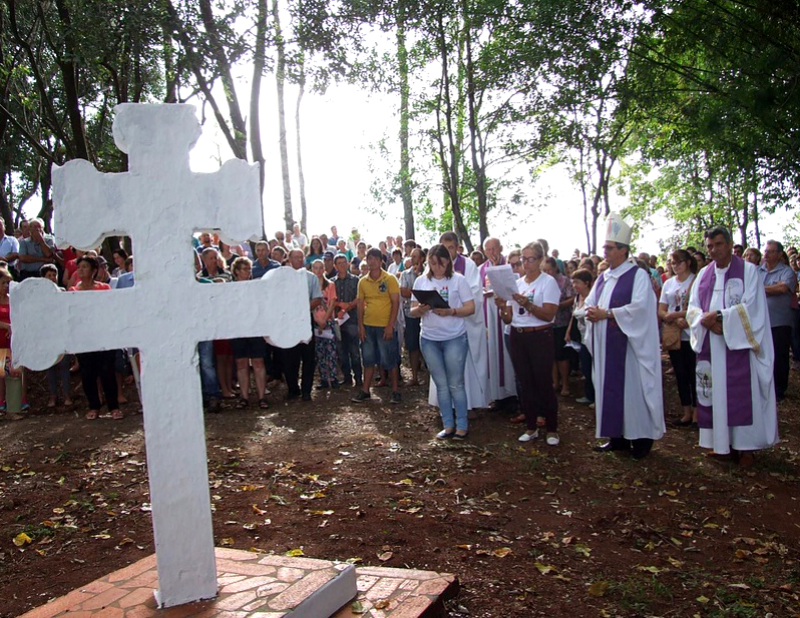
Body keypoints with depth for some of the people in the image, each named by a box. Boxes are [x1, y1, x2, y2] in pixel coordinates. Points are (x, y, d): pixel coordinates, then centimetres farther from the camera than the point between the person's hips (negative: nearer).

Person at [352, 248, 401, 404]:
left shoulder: (390, 279, -6)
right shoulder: (362, 281, 6)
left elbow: (395, 303, -8)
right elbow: (360, 304, 9)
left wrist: (390, 325, -14)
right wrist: (360, 326, 1)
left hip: (385, 326, -4)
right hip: (367, 326, 4)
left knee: (389, 360, 1)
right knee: (368, 359, 11)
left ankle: (395, 391, 12)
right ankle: (365, 391, 18)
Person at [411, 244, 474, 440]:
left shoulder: (458, 279, -4)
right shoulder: (420, 281, 6)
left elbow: (470, 308, -6)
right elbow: (413, 311, 7)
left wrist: (450, 311, -22)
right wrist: (420, 309, -16)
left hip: (455, 338, -3)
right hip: (429, 339, 3)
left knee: (455, 384, 1)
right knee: (441, 384, 10)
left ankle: (462, 426, 11)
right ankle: (448, 425, 19)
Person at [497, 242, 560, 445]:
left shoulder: (548, 282, -4)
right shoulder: (516, 283, 11)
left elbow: (549, 315, -15)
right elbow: (508, 319, 10)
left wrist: (527, 304, -27)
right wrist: (502, 307, -11)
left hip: (540, 337, -5)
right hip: (517, 337, 5)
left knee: (543, 382, -2)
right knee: (525, 383, 8)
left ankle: (552, 429, 10)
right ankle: (532, 426, 19)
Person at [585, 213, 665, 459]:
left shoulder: (638, 275, -6)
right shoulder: (603, 277, 16)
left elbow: (639, 306, -17)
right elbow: (589, 302, 14)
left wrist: (606, 313, -18)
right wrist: (591, 311, -10)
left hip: (629, 344, -7)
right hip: (606, 344, 7)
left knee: (633, 388, -3)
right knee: (610, 388, 7)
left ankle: (642, 438, 7)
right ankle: (617, 437, 16)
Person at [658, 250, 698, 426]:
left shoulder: (696, 281, -5)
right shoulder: (668, 283, 11)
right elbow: (661, 311, 6)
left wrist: (673, 314, -14)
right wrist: (677, 320, -12)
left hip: (692, 335, -5)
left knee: (694, 374, -2)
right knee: (680, 374, 9)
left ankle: (696, 413, 7)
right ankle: (687, 413, 16)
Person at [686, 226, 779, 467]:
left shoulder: (749, 271, -1)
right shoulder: (704, 274, 13)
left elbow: (751, 307, -11)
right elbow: (692, 309, 7)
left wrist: (719, 316, -18)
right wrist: (706, 321, -13)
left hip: (738, 345, -4)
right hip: (709, 346, 5)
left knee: (740, 395, -4)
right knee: (714, 393, 4)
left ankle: (744, 446, 3)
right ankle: (721, 444, 12)